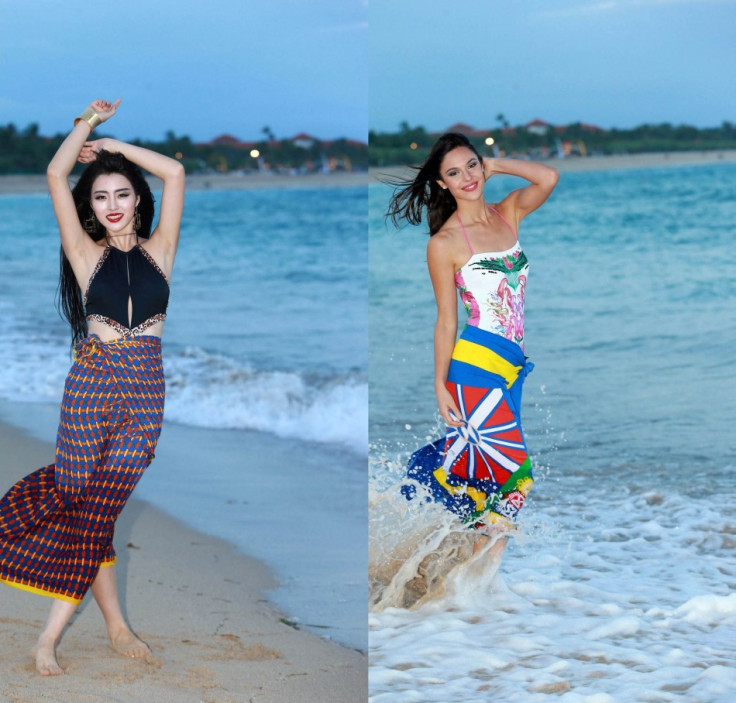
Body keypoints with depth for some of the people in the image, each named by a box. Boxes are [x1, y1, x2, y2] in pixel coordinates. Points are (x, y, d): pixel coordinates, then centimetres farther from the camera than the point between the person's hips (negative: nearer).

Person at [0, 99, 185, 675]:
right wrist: (90, 121, 10)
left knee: (94, 508, 0)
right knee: (87, 506, 0)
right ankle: (115, 622, 13)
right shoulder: (87, 254, 5)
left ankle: (52, 633, 6)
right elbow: (56, 174, -2)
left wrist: (112, 145, 8)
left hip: (145, 390, 1)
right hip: (92, 384, -1)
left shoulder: (158, 251, 9)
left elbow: (174, 172, 2)